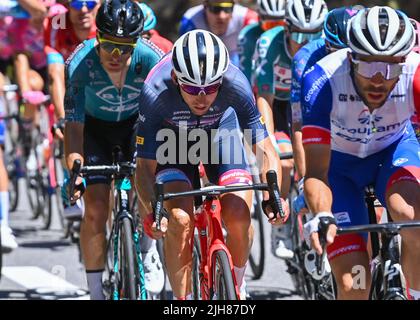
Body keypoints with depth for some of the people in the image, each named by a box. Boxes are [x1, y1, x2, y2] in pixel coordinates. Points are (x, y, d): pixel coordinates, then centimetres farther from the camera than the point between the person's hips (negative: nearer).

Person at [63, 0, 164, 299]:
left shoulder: (151, 59, -29)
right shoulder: (80, 63, -31)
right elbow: (74, 124, -32)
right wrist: (75, 170, -46)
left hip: (136, 123, 1)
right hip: (94, 127, -1)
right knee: (96, 208, -14)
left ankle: (149, 253, 4)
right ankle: (96, 291, -1)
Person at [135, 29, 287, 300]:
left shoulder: (236, 84, -35)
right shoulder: (155, 93, -37)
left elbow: (264, 149, -29)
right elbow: (146, 165, -32)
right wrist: (150, 211, -48)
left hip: (220, 129, 1)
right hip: (172, 134, -1)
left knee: (239, 216, -17)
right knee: (180, 220, -22)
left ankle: (237, 286, 11)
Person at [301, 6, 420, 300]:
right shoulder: (322, 82, -34)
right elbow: (316, 173, -36)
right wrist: (322, 217, -55)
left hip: (394, 150, 1)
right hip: (339, 163, -1)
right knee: (353, 285, -12)